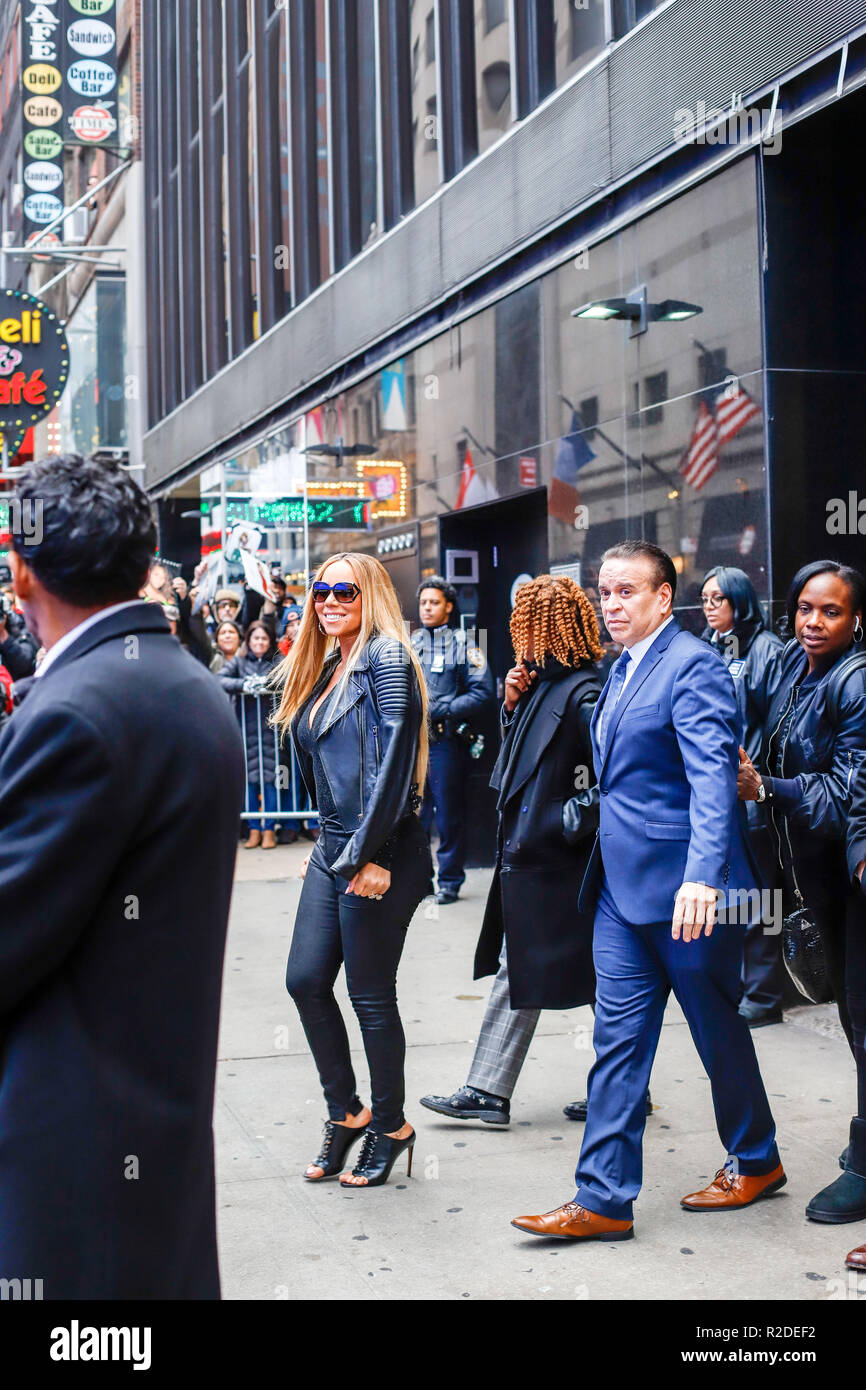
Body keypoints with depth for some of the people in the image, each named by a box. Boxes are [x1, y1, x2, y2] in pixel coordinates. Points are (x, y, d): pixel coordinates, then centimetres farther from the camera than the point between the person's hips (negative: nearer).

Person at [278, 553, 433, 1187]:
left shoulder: (386, 658, -11)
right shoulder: (326, 669, 15)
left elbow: (395, 758, -19)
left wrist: (370, 853, -21)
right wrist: (325, 844, 17)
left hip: (381, 855, -9)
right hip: (334, 850, 9)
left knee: (370, 994, 0)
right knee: (306, 980, 8)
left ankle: (390, 1126, 16)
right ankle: (346, 1112, 22)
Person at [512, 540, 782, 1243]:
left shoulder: (693, 665, -15)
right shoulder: (623, 670, 13)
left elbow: (713, 776, -26)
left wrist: (703, 875, -35)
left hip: (684, 887, -8)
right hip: (622, 884, 8)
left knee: (718, 1028, 9)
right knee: (618, 1038, 5)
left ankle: (756, 1160, 30)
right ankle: (603, 1199, 7)